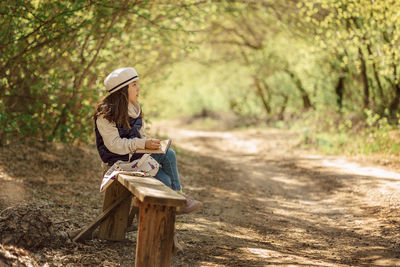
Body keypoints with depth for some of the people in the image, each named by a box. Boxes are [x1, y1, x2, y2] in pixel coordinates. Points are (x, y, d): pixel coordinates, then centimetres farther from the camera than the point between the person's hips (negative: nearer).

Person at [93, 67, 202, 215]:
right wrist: (143, 144, -26)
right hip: (119, 161, -7)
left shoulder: (134, 109, 12)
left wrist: (151, 143, -5)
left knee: (169, 154, -19)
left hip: (135, 155, 7)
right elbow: (114, 144, -20)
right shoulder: (105, 114, -13)